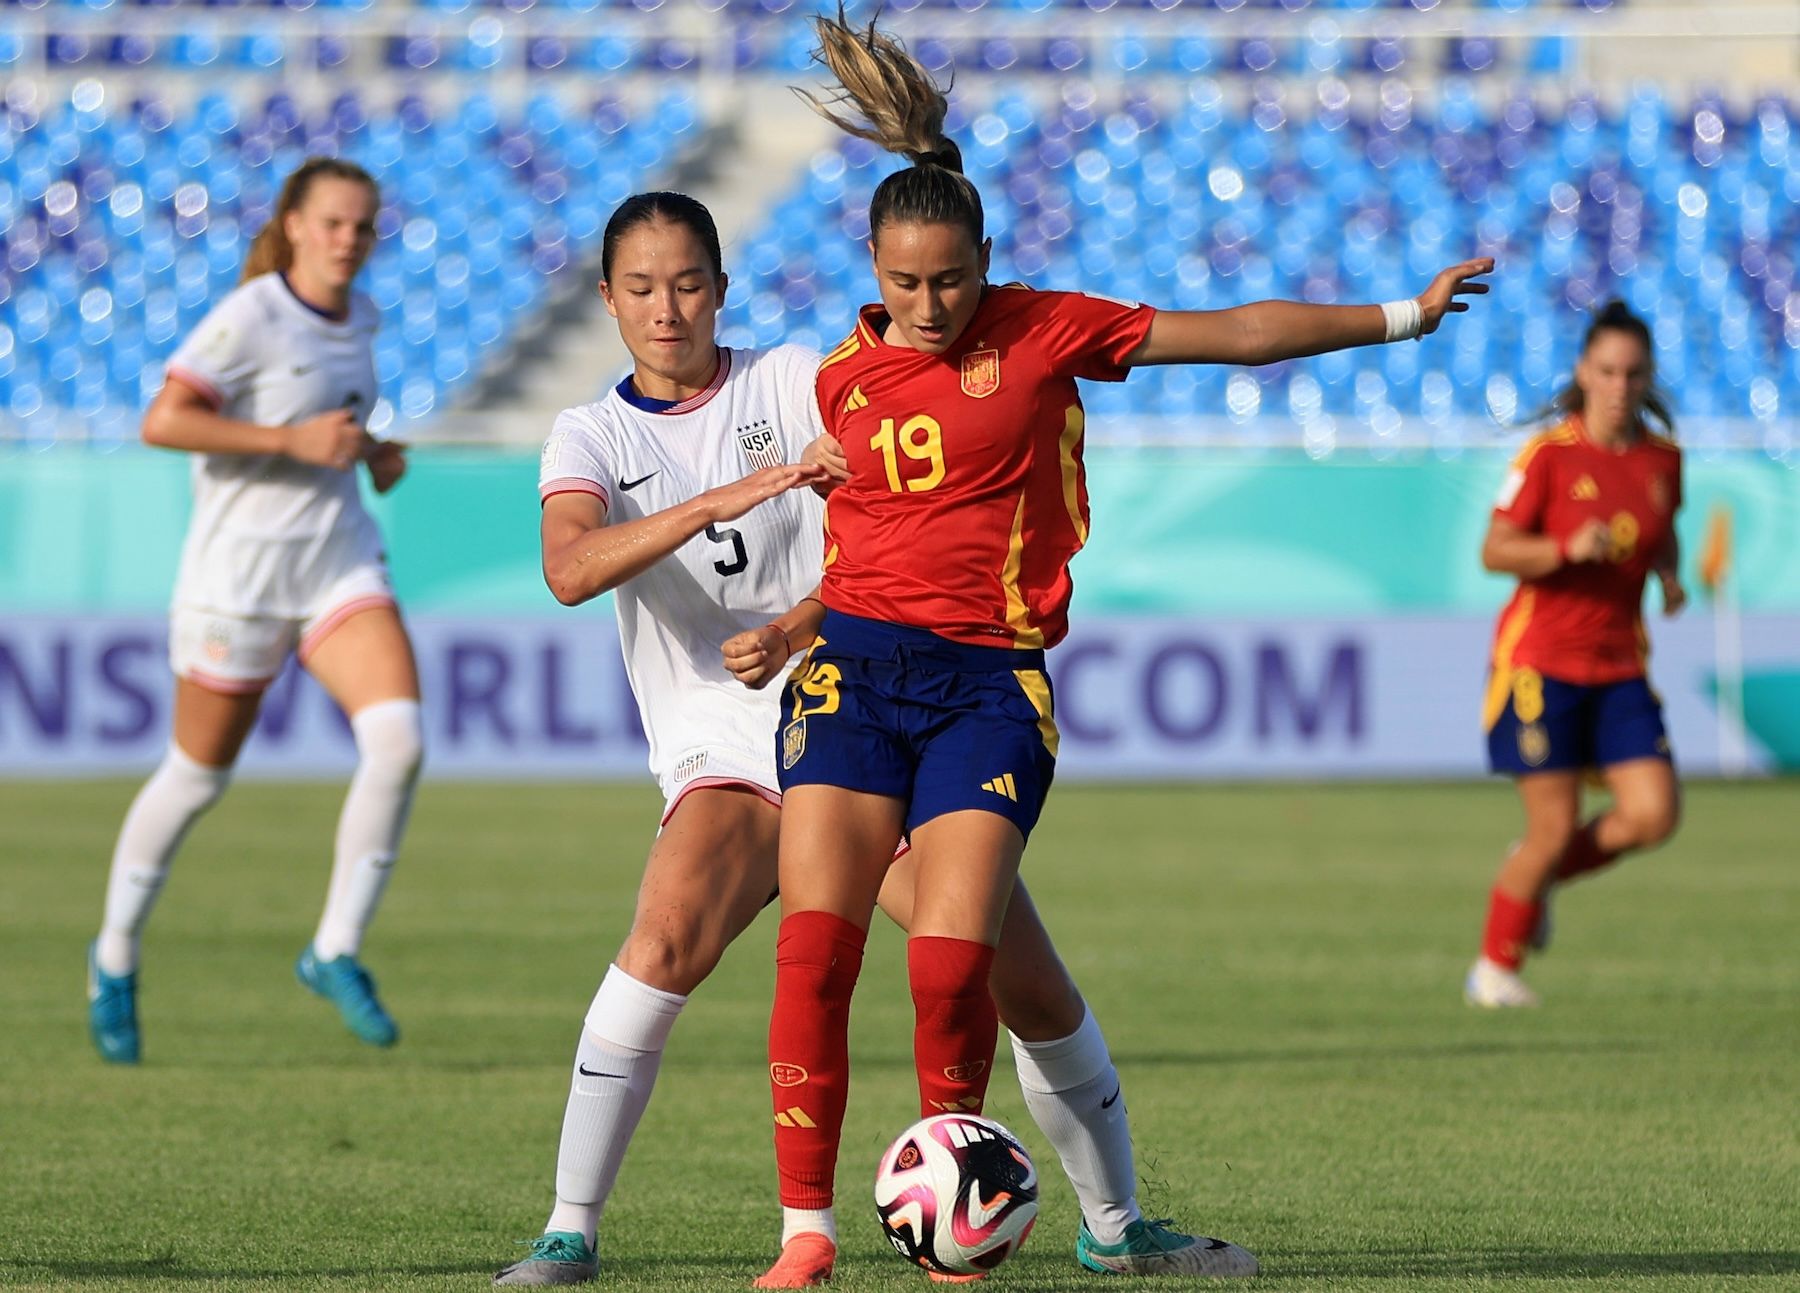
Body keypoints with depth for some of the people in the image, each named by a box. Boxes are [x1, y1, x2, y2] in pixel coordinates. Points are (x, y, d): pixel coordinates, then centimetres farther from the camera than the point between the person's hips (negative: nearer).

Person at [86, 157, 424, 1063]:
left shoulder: (356, 316, 7)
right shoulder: (251, 318, -16)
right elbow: (162, 421, -24)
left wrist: (372, 452, 5)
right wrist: (293, 440, -25)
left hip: (341, 562, 6)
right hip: (241, 569, -6)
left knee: (397, 740, -17)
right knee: (197, 775, 7)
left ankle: (336, 953, -5)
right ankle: (115, 961, 30)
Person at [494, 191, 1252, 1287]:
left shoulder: (794, 380, 5)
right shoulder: (591, 437, 5)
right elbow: (571, 569, -16)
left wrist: (799, 628, -21)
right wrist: (716, 502, -30)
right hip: (726, 753, -1)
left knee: (1035, 991, -1)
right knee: (667, 939, -31)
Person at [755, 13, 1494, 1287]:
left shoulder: (1046, 331, 2)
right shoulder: (843, 378, 10)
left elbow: (1235, 331, 6)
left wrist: (1398, 317, 9)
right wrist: (794, 629, 16)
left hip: (990, 680, -2)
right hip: (858, 664, 2)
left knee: (954, 961, -14)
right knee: (816, 945, -13)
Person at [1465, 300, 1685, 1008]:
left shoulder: (1663, 458, 5)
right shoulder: (1550, 455, -10)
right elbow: (1495, 551, -10)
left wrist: (1669, 576, 4)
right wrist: (1567, 549, -25)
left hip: (1619, 663, 5)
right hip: (1541, 658, -5)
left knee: (1653, 813, -10)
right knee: (1554, 826, -6)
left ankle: (1539, 873, 19)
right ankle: (1494, 967, 15)